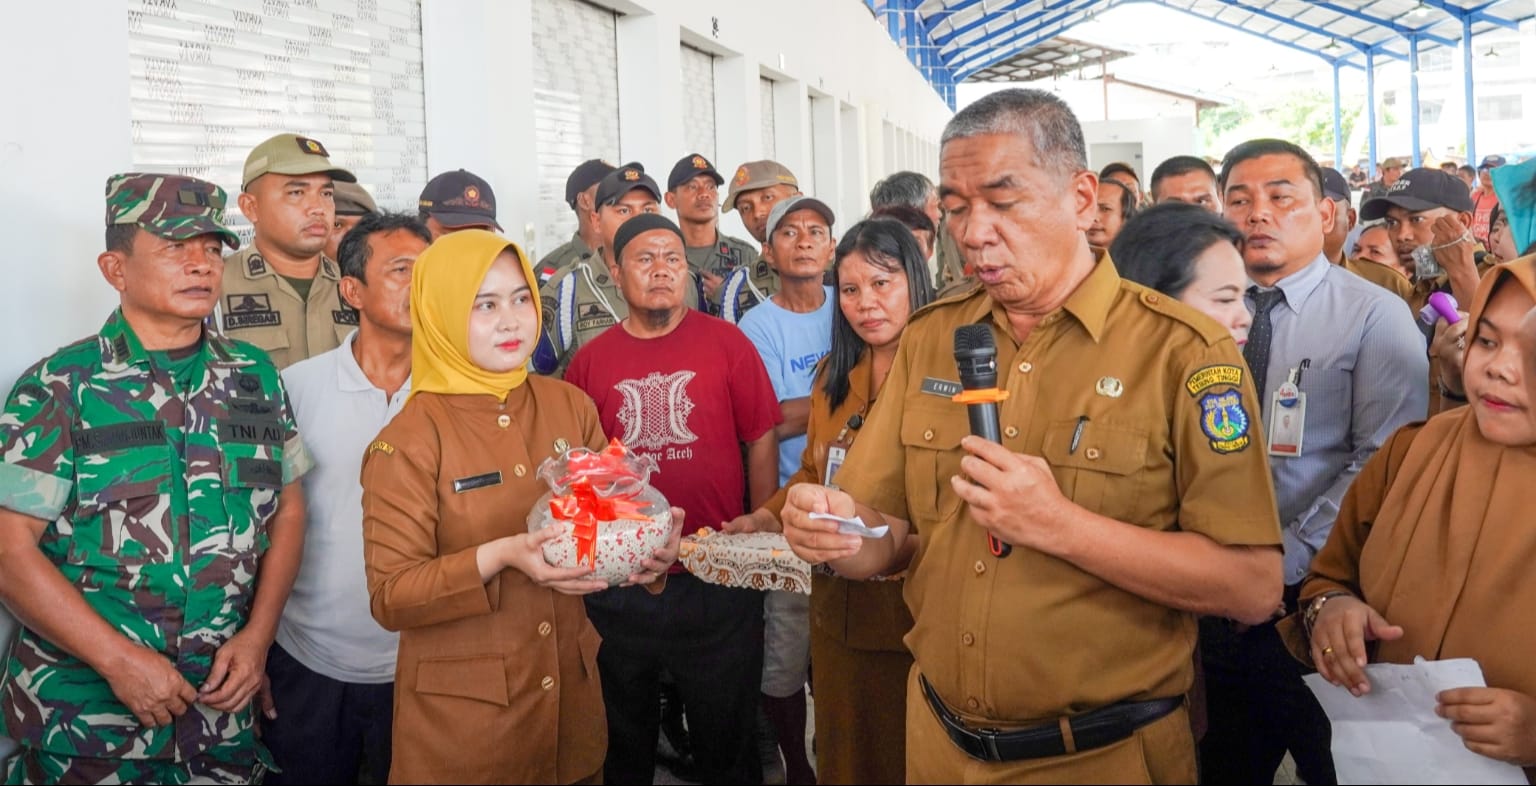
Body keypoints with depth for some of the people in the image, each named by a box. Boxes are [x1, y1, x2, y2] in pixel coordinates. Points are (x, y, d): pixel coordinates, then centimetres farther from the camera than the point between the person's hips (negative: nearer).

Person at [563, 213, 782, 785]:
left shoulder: (727, 343, -4)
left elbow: (762, 440, 0)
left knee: (727, 738, 15)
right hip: (618, 584, 2)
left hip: (719, 582, -2)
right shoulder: (590, 360, 2)